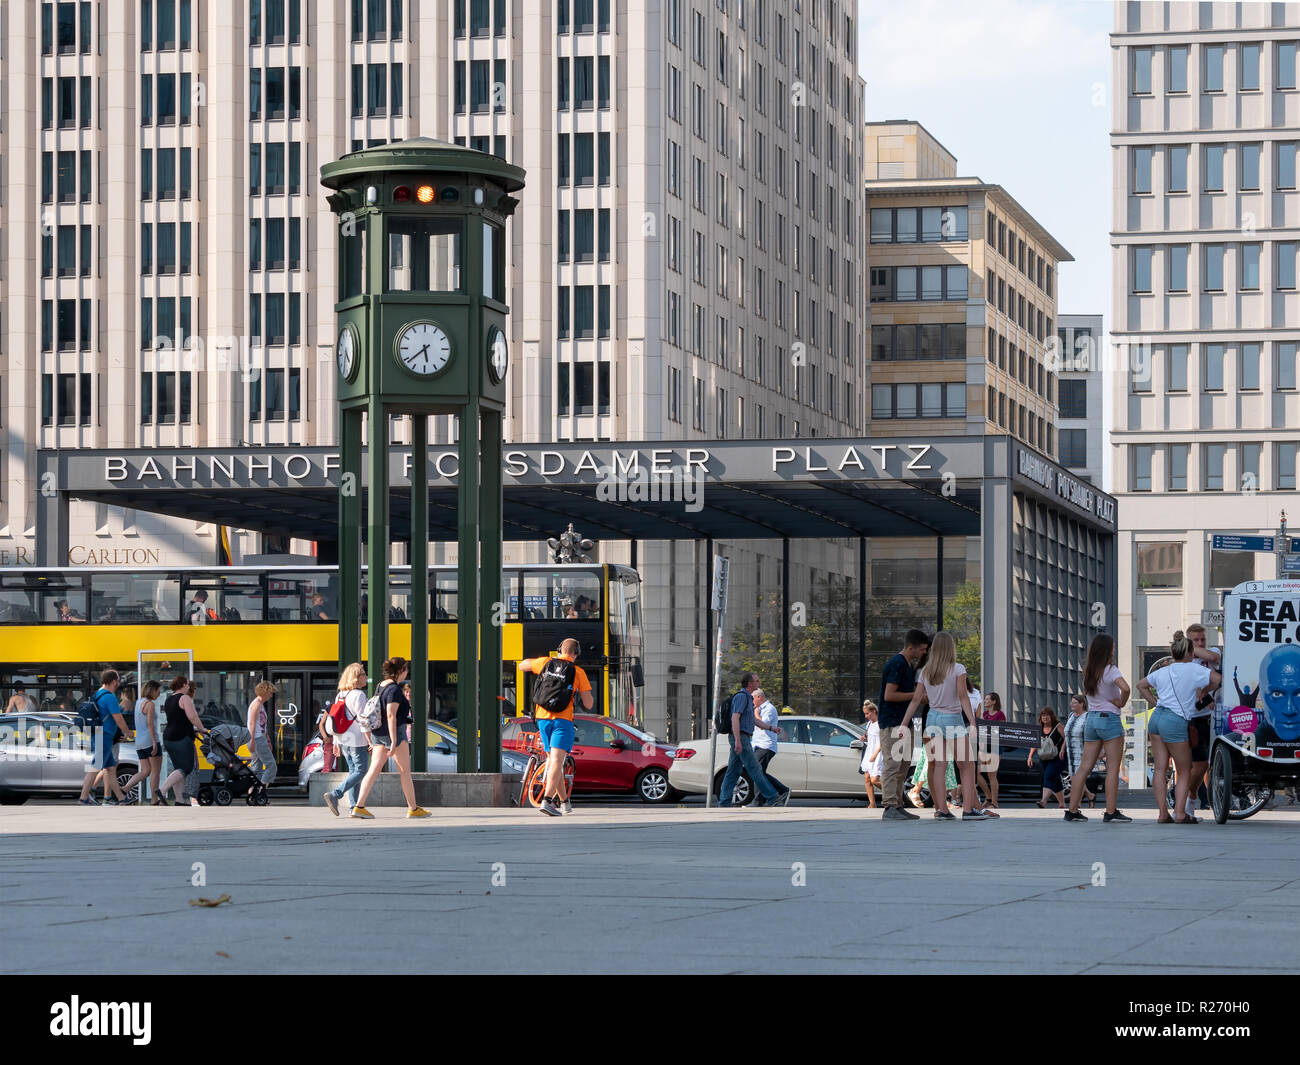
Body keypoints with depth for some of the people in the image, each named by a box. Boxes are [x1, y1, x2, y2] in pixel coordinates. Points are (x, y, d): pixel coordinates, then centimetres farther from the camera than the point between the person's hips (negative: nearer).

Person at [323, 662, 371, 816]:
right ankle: (334, 795, -17)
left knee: (353, 771, 12)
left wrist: (335, 742, 18)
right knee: (360, 771, -4)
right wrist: (370, 741, -13)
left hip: (343, 740, 8)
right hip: (357, 740, -8)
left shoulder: (340, 695, 11)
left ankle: (355, 806, 9)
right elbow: (362, 721, -16)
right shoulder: (359, 695, -13)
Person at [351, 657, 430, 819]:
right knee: (405, 771, 3)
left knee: (374, 770, 1)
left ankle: (359, 806, -10)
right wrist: (394, 741, -23)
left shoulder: (381, 687, 14)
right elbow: (391, 715, -21)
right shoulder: (394, 689, -14)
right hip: (394, 732, -8)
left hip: (378, 733, 8)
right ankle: (413, 809, 10)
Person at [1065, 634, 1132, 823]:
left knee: (1085, 767, 7)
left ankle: (1072, 810, 6)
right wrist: (1121, 702, -8)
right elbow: (1125, 688, -27)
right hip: (1109, 718, -7)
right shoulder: (1110, 670, -12)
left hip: (1091, 718, 7)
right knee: (1113, 768, -3)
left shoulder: (1088, 671, 8)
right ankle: (1111, 812, -7)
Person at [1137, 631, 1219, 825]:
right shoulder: (1193, 669, -3)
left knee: (1159, 767, 6)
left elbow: (1141, 685, 27)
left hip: (1156, 717, 6)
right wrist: (1203, 691, 5)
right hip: (1176, 721, -6)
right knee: (1185, 771, 5)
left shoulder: (1162, 671, 15)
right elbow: (1217, 679, -11)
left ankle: (1162, 812, 3)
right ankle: (1180, 812, -2)